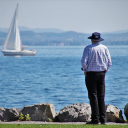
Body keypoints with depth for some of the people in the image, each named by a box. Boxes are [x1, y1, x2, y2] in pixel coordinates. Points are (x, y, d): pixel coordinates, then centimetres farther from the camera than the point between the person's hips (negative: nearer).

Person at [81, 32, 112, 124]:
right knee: (101, 97, 8)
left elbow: (83, 61, -13)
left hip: (91, 74, -4)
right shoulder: (104, 48, 5)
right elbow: (109, 62, 2)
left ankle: (95, 119, -6)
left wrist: (85, 71, 1)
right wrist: (105, 71, 12)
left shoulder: (88, 48, -5)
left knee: (93, 97, -2)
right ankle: (103, 119, 5)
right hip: (102, 74, 4)